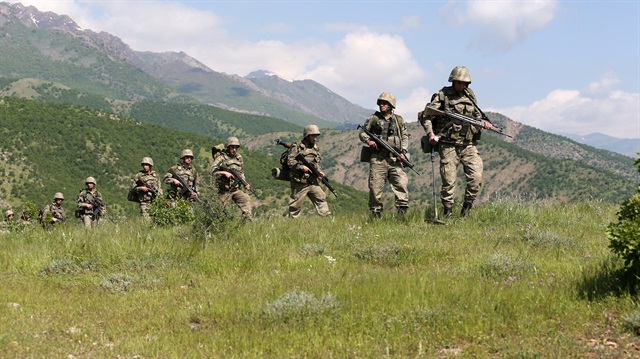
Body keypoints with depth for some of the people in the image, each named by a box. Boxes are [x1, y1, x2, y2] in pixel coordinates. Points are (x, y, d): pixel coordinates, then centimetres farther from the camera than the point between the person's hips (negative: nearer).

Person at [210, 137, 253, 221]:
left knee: (246, 200, -15)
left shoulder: (239, 158, 10)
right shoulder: (221, 157, -8)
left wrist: (245, 183, 4)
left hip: (237, 189, 4)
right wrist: (224, 173, -27)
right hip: (224, 190, -4)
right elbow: (212, 170, -16)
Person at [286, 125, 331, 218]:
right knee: (296, 205, 0)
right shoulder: (297, 146, -6)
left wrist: (319, 172, 0)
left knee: (321, 198, 0)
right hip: (300, 183, -6)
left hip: (313, 182, 6)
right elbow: (290, 161, -12)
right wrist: (302, 167, -23)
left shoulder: (316, 148, 14)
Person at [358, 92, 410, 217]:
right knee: (375, 188, -3)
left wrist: (403, 152, 3)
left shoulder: (399, 120, 14)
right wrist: (368, 140, -7)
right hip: (378, 159, -1)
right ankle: (376, 215, 6)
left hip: (395, 158, 1)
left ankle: (403, 213, -6)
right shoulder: (373, 119, 8)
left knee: (401, 184, -9)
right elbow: (362, 133, 13)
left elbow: (405, 137, 17)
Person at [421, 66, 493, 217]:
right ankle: (447, 214, 9)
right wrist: (430, 132, -16)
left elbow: (476, 116, 23)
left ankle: (467, 206, 7)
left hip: (468, 145, 3)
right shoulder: (443, 95, -1)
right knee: (448, 181, -2)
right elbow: (426, 115, -2)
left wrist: (483, 122, 1)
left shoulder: (470, 96, 12)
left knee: (476, 177, -10)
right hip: (449, 146, -3)